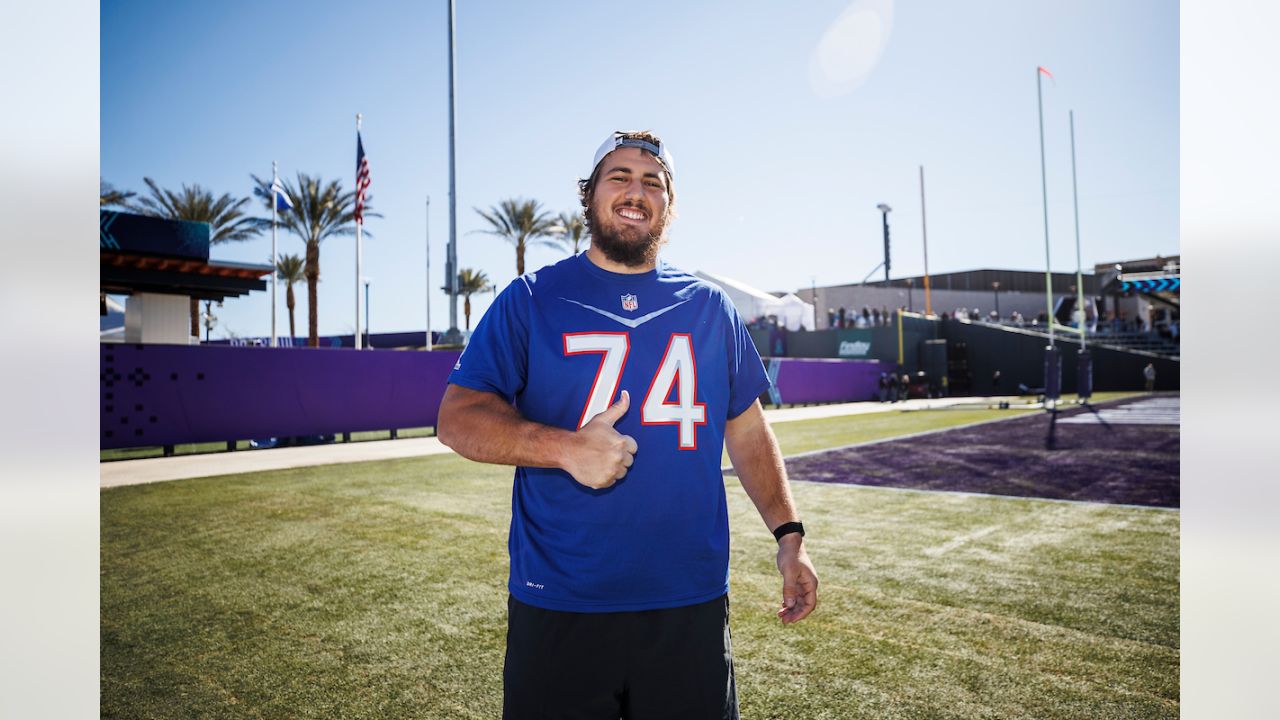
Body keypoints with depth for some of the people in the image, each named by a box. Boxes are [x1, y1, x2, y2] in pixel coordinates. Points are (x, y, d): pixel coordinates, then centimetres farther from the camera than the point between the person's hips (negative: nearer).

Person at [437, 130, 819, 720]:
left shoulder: (710, 307, 8)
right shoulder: (532, 299, -1)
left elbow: (747, 429, 12)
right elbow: (457, 417, -6)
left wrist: (789, 534, 3)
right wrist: (567, 448, -21)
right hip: (559, 609, -2)